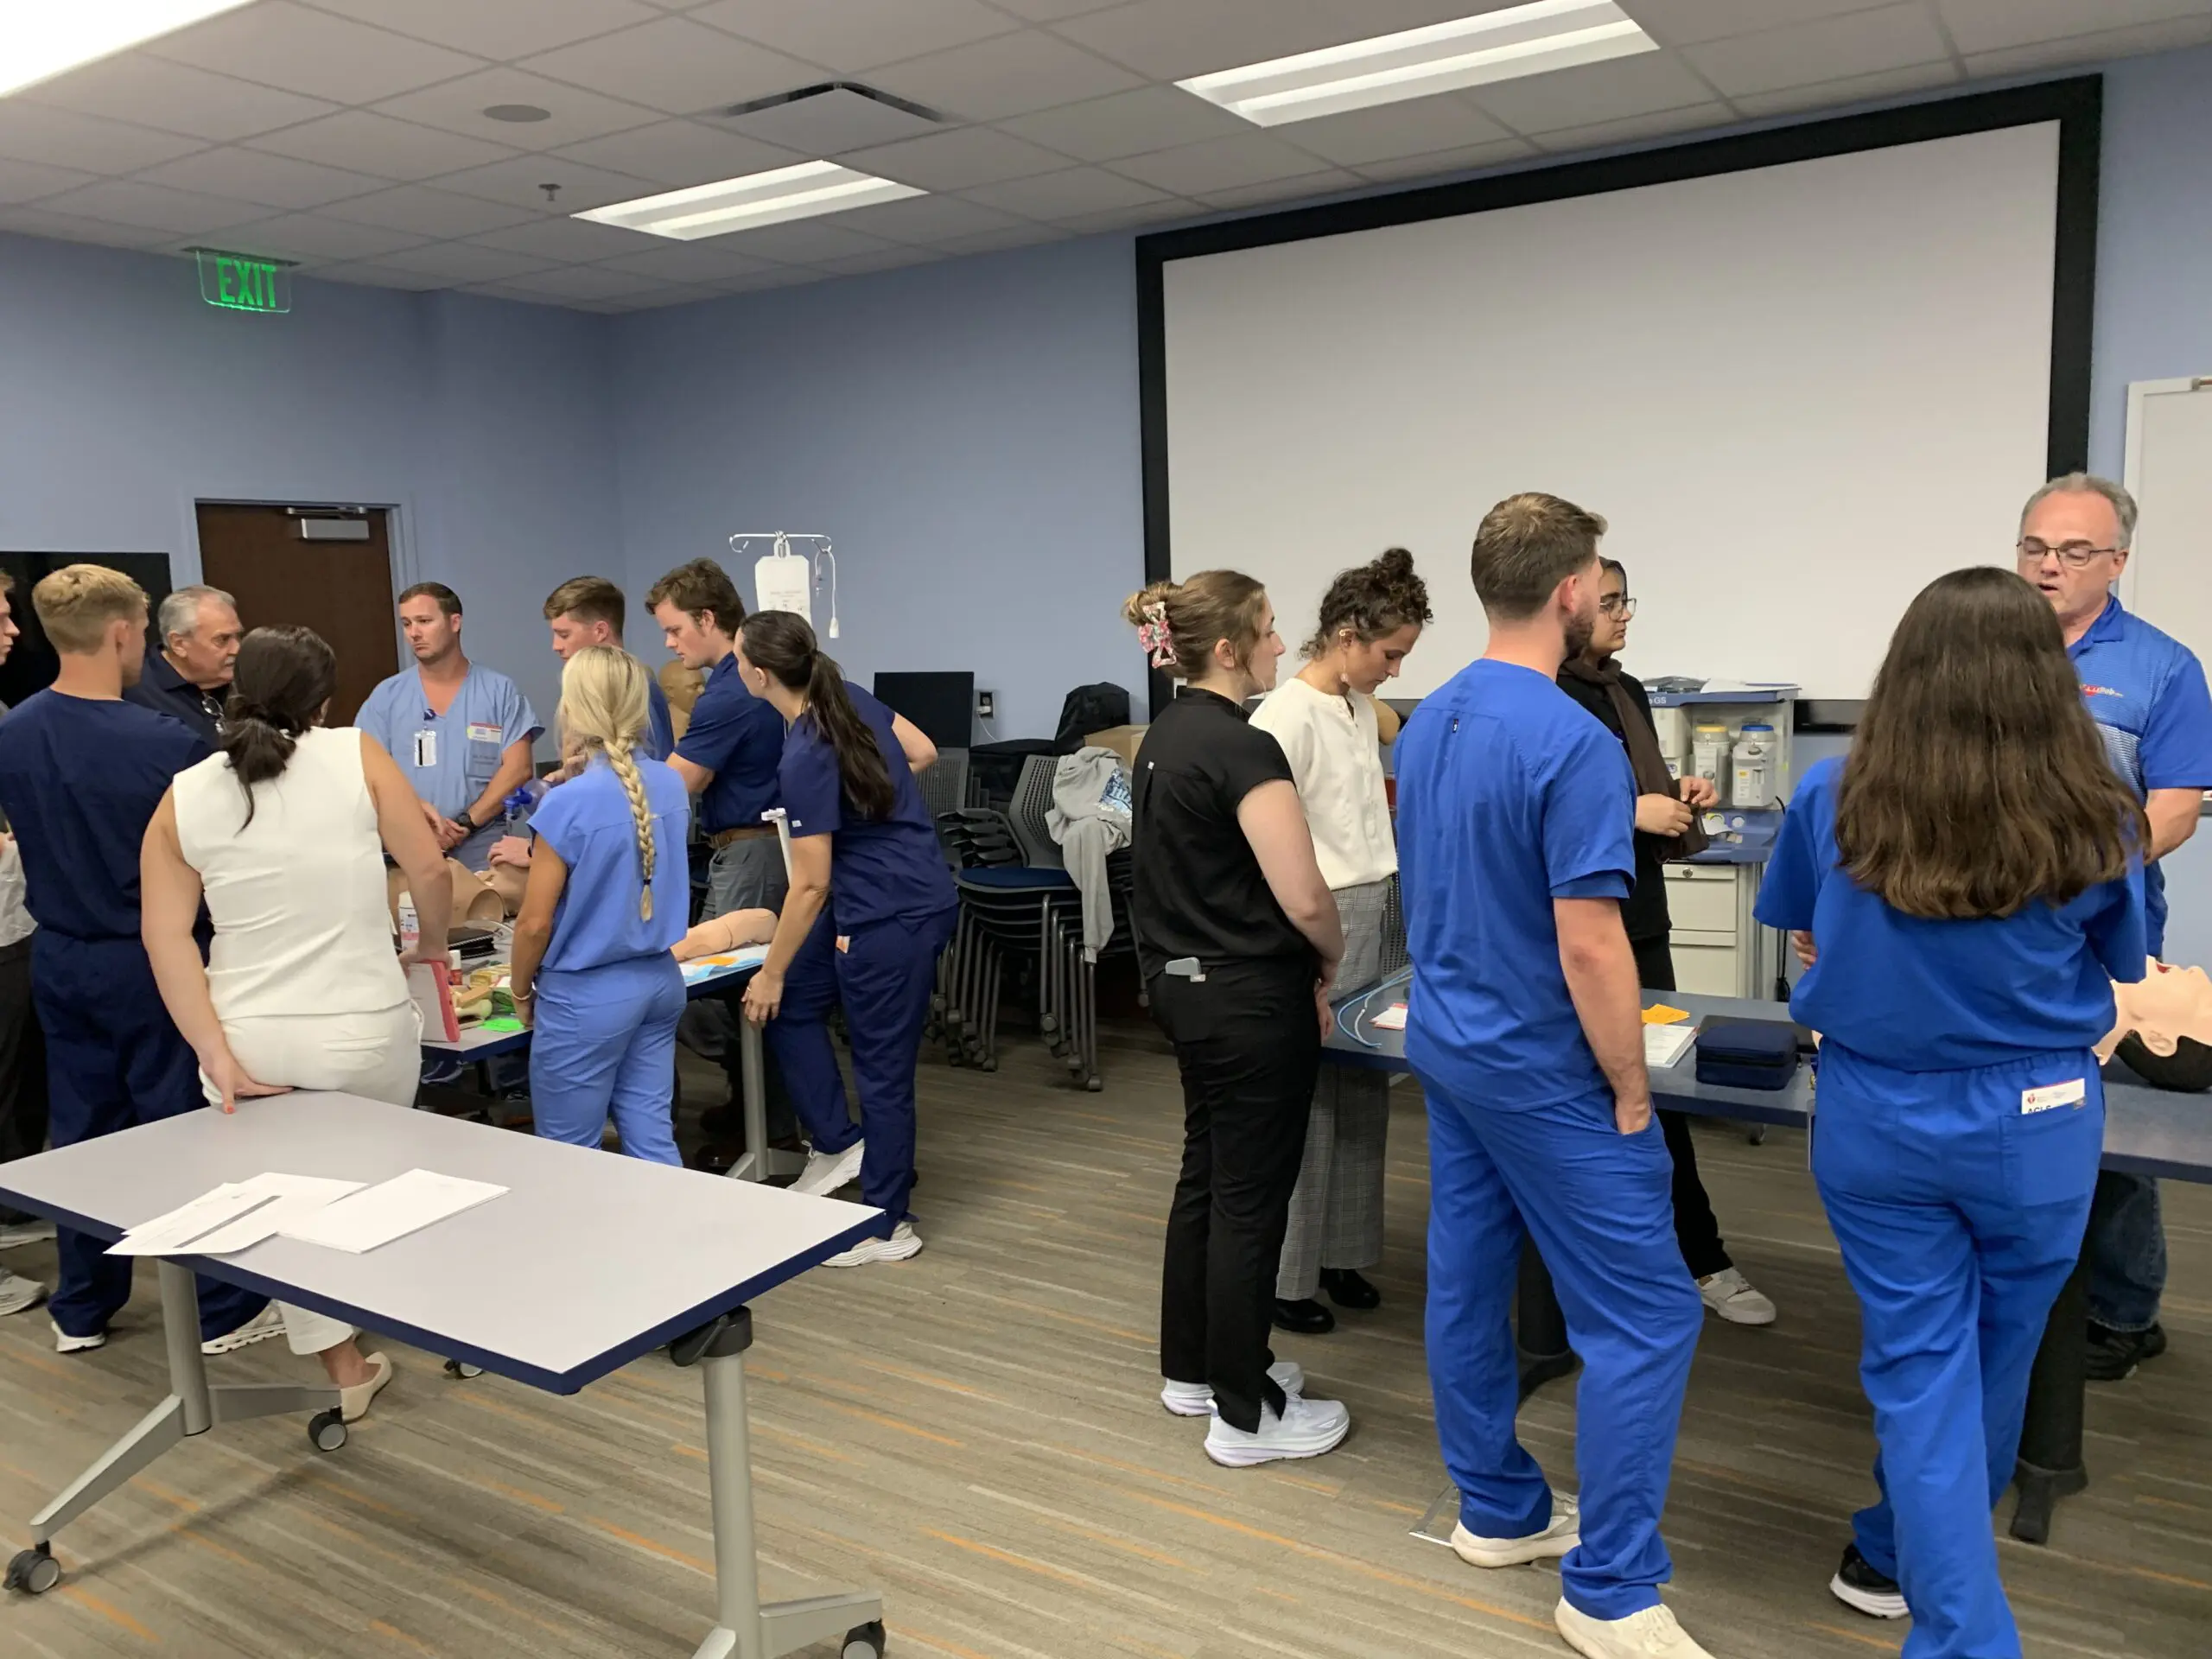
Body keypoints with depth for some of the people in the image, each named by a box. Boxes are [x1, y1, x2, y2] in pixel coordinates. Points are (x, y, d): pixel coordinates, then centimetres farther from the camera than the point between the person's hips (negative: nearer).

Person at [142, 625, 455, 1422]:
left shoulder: (182, 797, 2)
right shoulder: (357, 755, -6)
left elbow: (165, 936, -4)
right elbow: (428, 867, -5)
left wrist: (215, 1052, -7)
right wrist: (433, 944, 14)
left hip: (251, 1038, 2)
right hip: (363, 1032, -2)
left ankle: (344, 1369, 23)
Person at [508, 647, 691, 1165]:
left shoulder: (569, 803, -19)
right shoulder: (672, 784, 0)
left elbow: (535, 923, -13)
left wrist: (521, 991, 4)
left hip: (588, 995, -6)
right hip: (660, 980, 7)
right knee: (652, 1141, 12)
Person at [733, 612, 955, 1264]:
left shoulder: (804, 758, -23)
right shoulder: (850, 697, 0)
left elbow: (811, 885, -20)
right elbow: (923, 753, 12)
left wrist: (771, 973, -9)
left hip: (895, 916, -9)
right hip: (870, 900, 9)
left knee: (882, 1066, 3)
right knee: (791, 1004, 17)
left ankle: (889, 1224, 18)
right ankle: (838, 1144, 26)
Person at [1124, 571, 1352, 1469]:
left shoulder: (1163, 736, 9)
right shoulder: (1242, 747, -21)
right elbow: (1303, 897, -25)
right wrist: (1330, 959, -3)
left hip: (1183, 982, 10)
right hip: (1249, 997, -10)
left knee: (1207, 1172, 19)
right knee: (1251, 1194, 1)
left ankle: (1192, 1367, 33)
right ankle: (1245, 1414, 14)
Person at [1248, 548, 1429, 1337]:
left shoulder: (1361, 709, 11)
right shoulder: (1288, 717, -16)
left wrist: (1381, 912, 16)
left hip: (1369, 918, 9)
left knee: (1363, 1093, 14)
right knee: (1305, 1101, 0)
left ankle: (1340, 1252, 28)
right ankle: (1284, 1274, 14)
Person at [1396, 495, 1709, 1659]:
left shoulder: (1425, 724, 5)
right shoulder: (1574, 743, -22)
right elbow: (1588, 944, -24)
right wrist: (1630, 1088, -12)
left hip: (1445, 1044, 9)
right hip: (1542, 1070, -9)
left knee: (1465, 1280, 15)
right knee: (1644, 1314, 0)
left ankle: (1498, 1510, 30)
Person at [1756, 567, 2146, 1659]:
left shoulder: (1833, 799, -11)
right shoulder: (2095, 824, -11)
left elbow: (1799, 932, 6)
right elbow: (2120, 967, 6)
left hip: (1876, 1117, 0)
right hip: (2035, 1125, 1)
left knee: (1920, 1368, 10)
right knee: (1990, 1365, 21)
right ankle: (1897, 1559, 42)